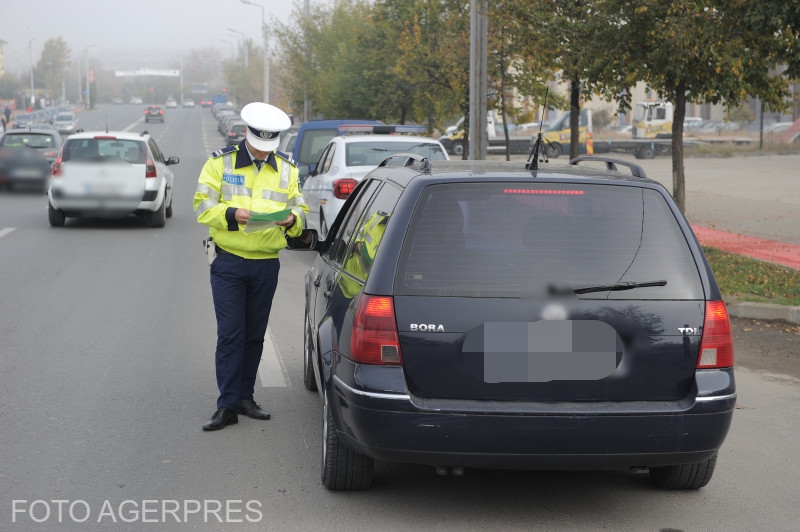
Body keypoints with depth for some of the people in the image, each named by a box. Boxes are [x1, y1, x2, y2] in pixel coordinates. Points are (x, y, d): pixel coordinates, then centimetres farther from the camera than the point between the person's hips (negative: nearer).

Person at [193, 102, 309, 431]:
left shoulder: (286, 169, 9)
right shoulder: (221, 162, -1)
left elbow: (301, 211, 11)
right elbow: (202, 206, -6)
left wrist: (292, 219, -12)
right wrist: (232, 214, -23)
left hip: (267, 265, 3)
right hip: (228, 263, -3)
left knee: (255, 334, 10)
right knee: (230, 335, -6)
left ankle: (245, 397, 21)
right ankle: (227, 405, -3)